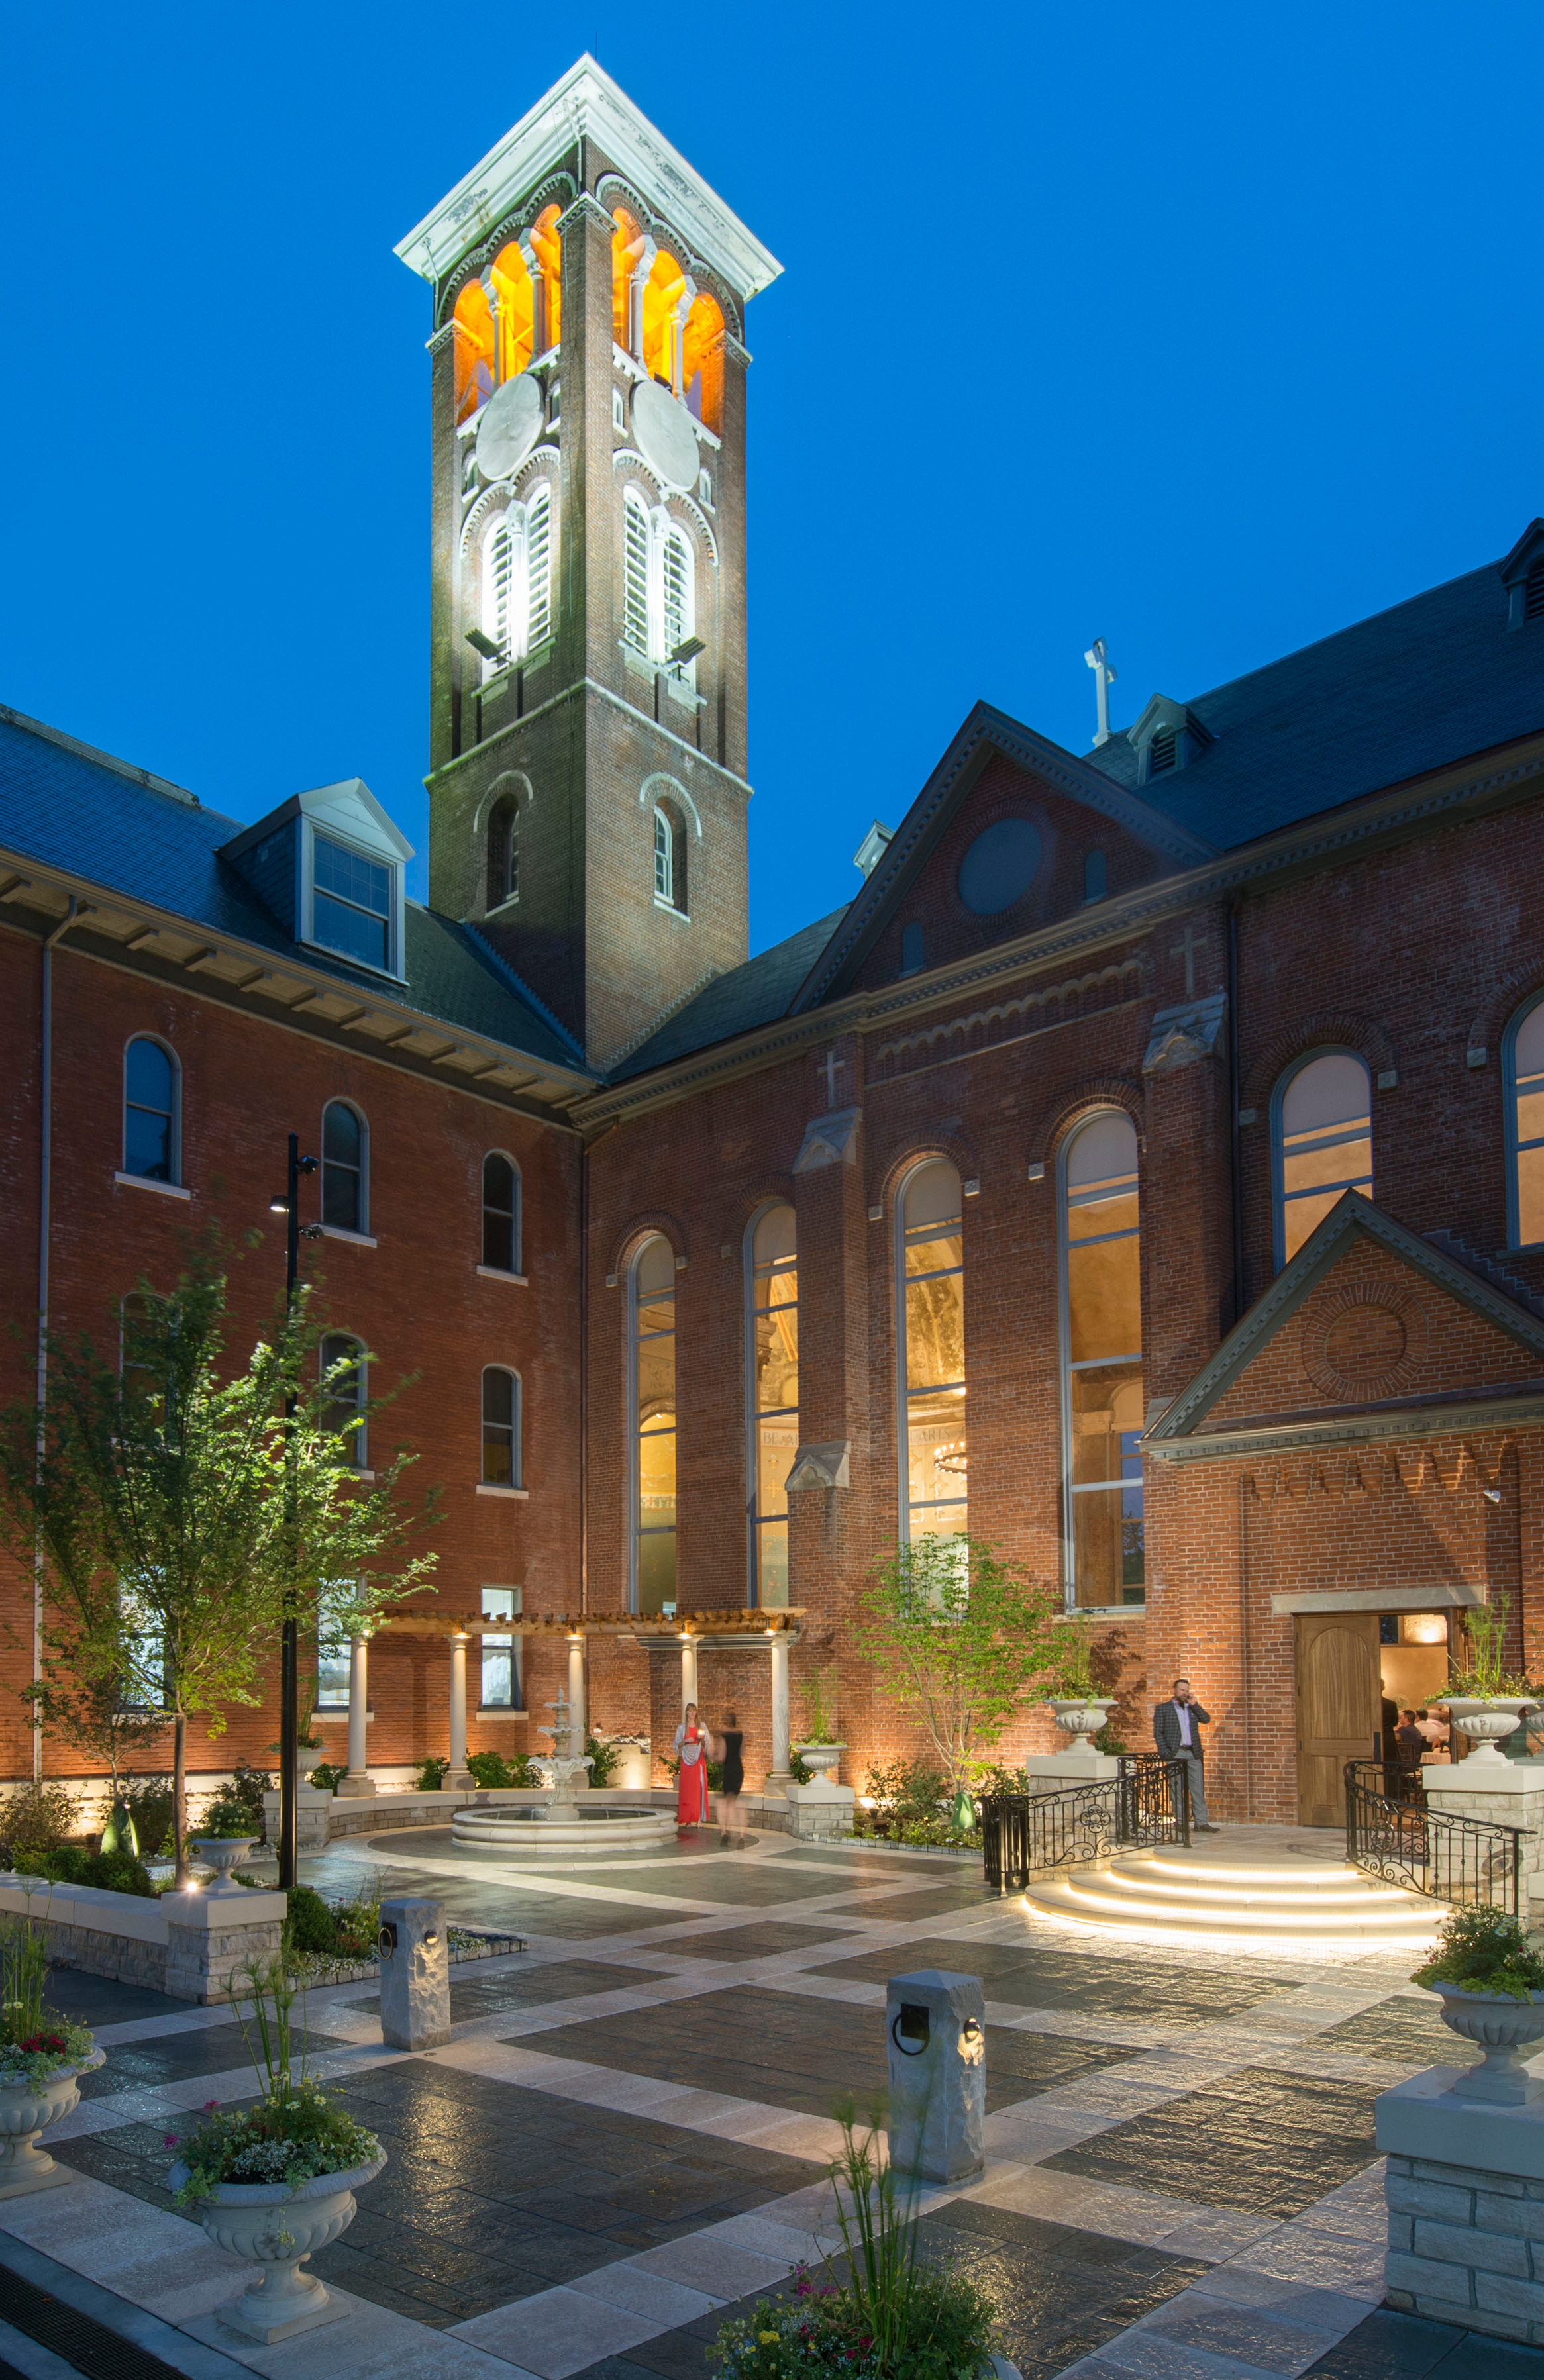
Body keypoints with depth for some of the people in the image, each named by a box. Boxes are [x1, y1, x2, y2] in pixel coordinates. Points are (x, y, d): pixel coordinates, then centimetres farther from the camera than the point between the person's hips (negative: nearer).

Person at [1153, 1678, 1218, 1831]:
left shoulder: (1193, 1708, 17)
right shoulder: (1163, 1709, 5)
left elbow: (1206, 1720, 3)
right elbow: (1158, 1732, 0)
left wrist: (1194, 1704, -2)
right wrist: (1165, 1753, -9)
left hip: (1194, 1753, 4)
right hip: (1175, 1754, -4)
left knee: (1198, 1788, 2)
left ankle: (1201, 1822, 4)